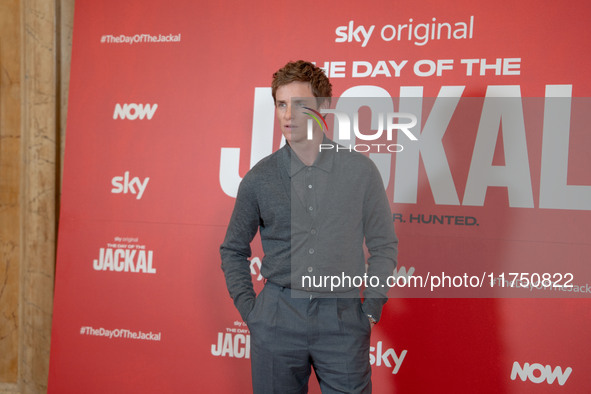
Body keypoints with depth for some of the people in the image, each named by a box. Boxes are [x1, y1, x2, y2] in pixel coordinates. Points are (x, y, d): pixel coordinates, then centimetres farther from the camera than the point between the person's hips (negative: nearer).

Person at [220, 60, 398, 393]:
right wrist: (248, 309, 3)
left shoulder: (361, 170, -1)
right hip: (277, 319, 1)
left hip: (342, 319, -1)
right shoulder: (259, 178, 1)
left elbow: (384, 245, 6)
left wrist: (371, 309, 0)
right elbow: (233, 250, 11)